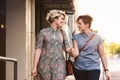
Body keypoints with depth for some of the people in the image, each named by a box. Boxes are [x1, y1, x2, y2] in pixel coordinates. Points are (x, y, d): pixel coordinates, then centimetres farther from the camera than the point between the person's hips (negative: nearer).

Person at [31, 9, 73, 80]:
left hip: (59, 65, 2)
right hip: (45, 65, -2)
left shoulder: (62, 33, 10)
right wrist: (34, 67, -5)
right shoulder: (43, 32, 1)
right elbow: (38, 50, -1)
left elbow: (67, 48, 6)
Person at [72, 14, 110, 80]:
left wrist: (106, 70, 1)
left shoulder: (97, 37, -1)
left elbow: (102, 55, 3)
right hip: (78, 68, 2)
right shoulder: (76, 37, 5)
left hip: (93, 68, -2)